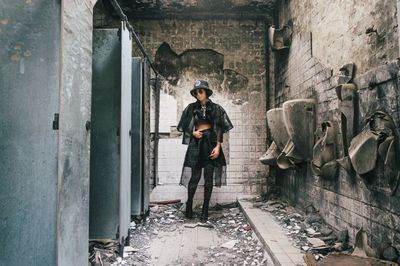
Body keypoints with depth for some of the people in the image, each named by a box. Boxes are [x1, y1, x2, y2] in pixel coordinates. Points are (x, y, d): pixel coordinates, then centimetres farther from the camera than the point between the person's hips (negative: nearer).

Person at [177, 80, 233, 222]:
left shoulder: (215, 108, 4)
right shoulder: (191, 108, 8)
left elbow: (220, 129, 0)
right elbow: (185, 126, 13)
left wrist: (218, 146, -9)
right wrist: (193, 133, -7)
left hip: (211, 142, 0)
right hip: (196, 143, 1)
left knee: (209, 177, 1)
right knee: (194, 176, -4)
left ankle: (205, 209, 10)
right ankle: (189, 206, 15)